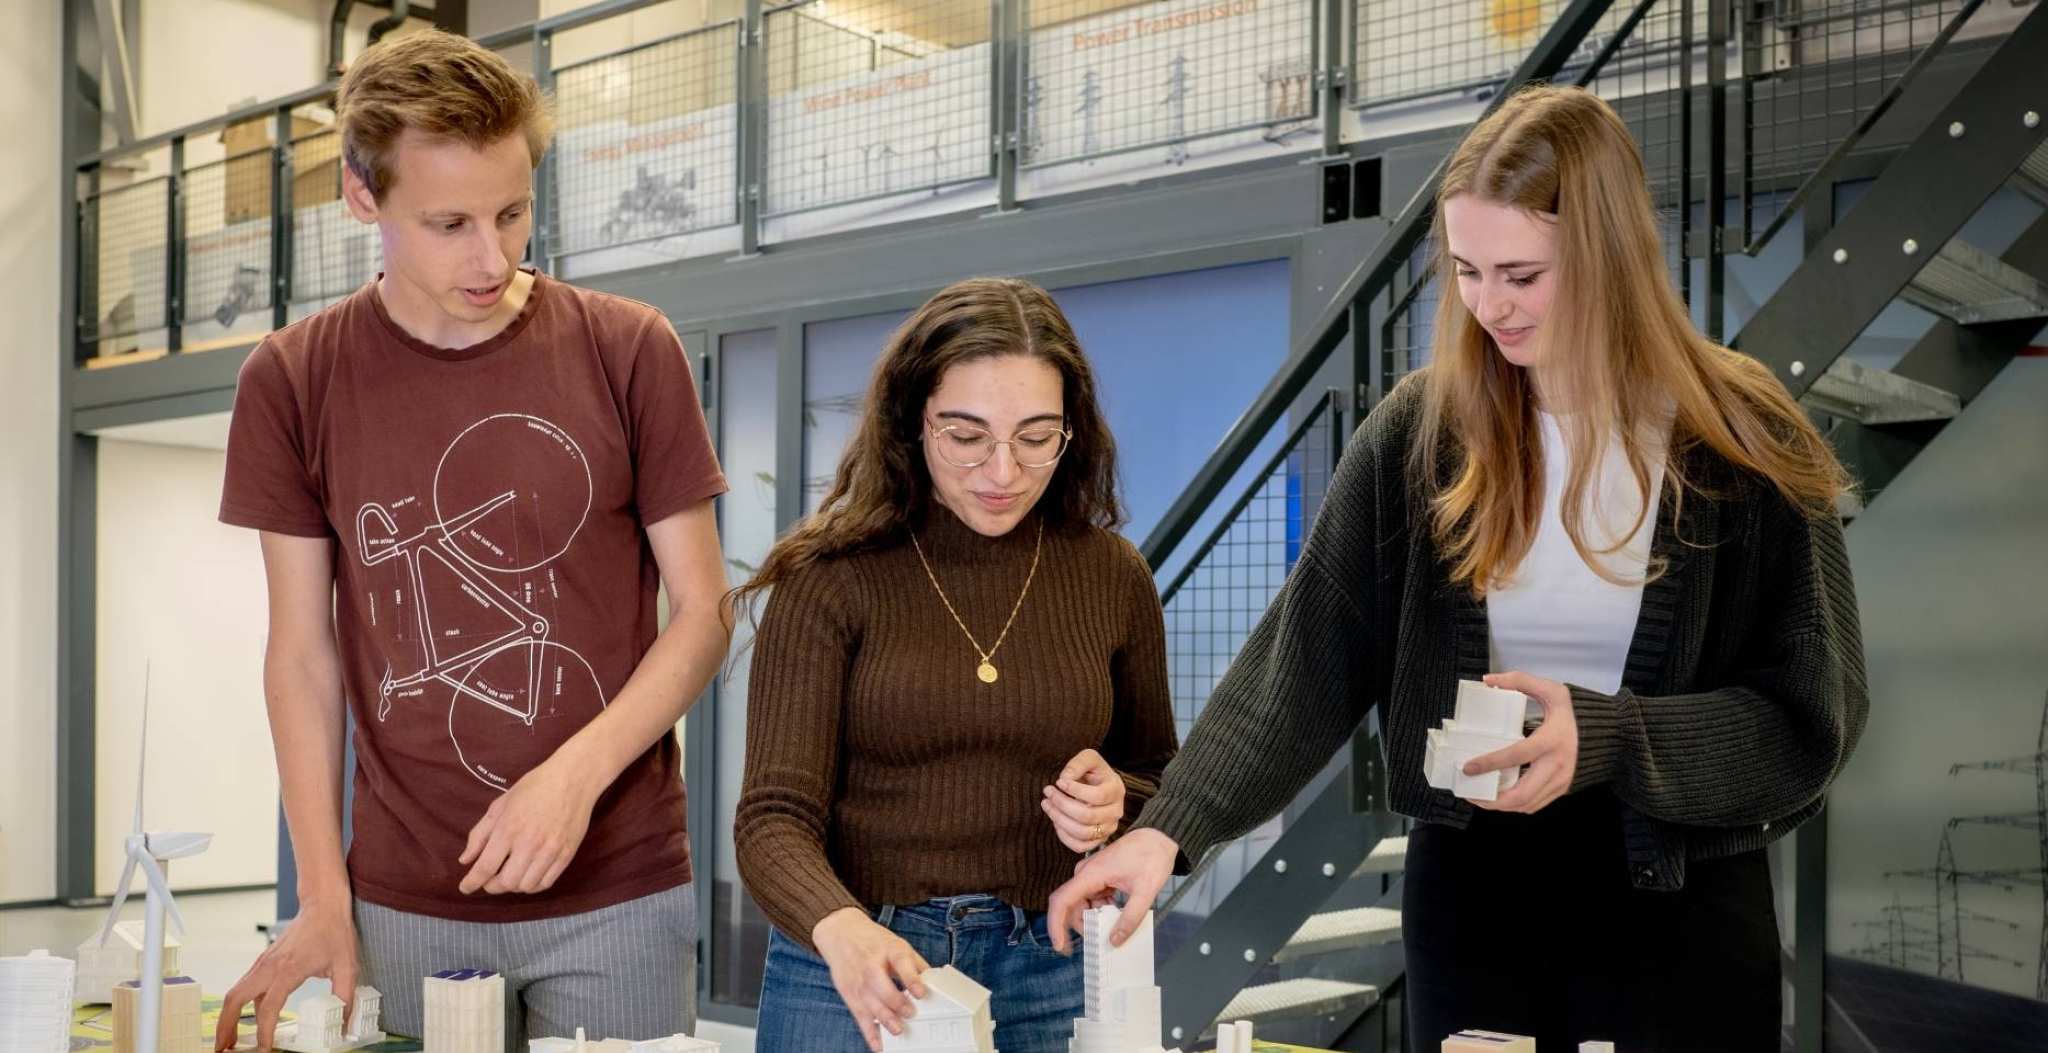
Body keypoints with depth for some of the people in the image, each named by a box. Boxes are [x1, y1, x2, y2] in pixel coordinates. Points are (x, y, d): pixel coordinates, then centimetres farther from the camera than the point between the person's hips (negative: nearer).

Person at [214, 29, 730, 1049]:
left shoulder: (629, 351, -4)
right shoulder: (292, 381, 0)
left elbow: (702, 613, -1)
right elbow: (303, 651, 3)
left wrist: (577, 775, -14)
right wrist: (323, 899, -2)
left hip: (617, 889, -1)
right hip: (404, 902, 1)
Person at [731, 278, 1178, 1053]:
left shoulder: (1112, 578, -1)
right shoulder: (831, 581, -9)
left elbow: (1163, 789, 11)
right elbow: (775, 818, -14)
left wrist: (1116, 805, -11)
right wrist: (841, 929, -33)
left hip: (1045, 984, 3)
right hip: (850, 975, -2)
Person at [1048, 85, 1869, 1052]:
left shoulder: (1745, 447, -10)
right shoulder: (1423, 433, -5)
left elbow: (1810, 719, -8)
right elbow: (1302, 661, -9)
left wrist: (1605, 738, -23)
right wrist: (1169, 827, -22)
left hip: (1680, 906, -1)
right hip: (1470, 894, 2)